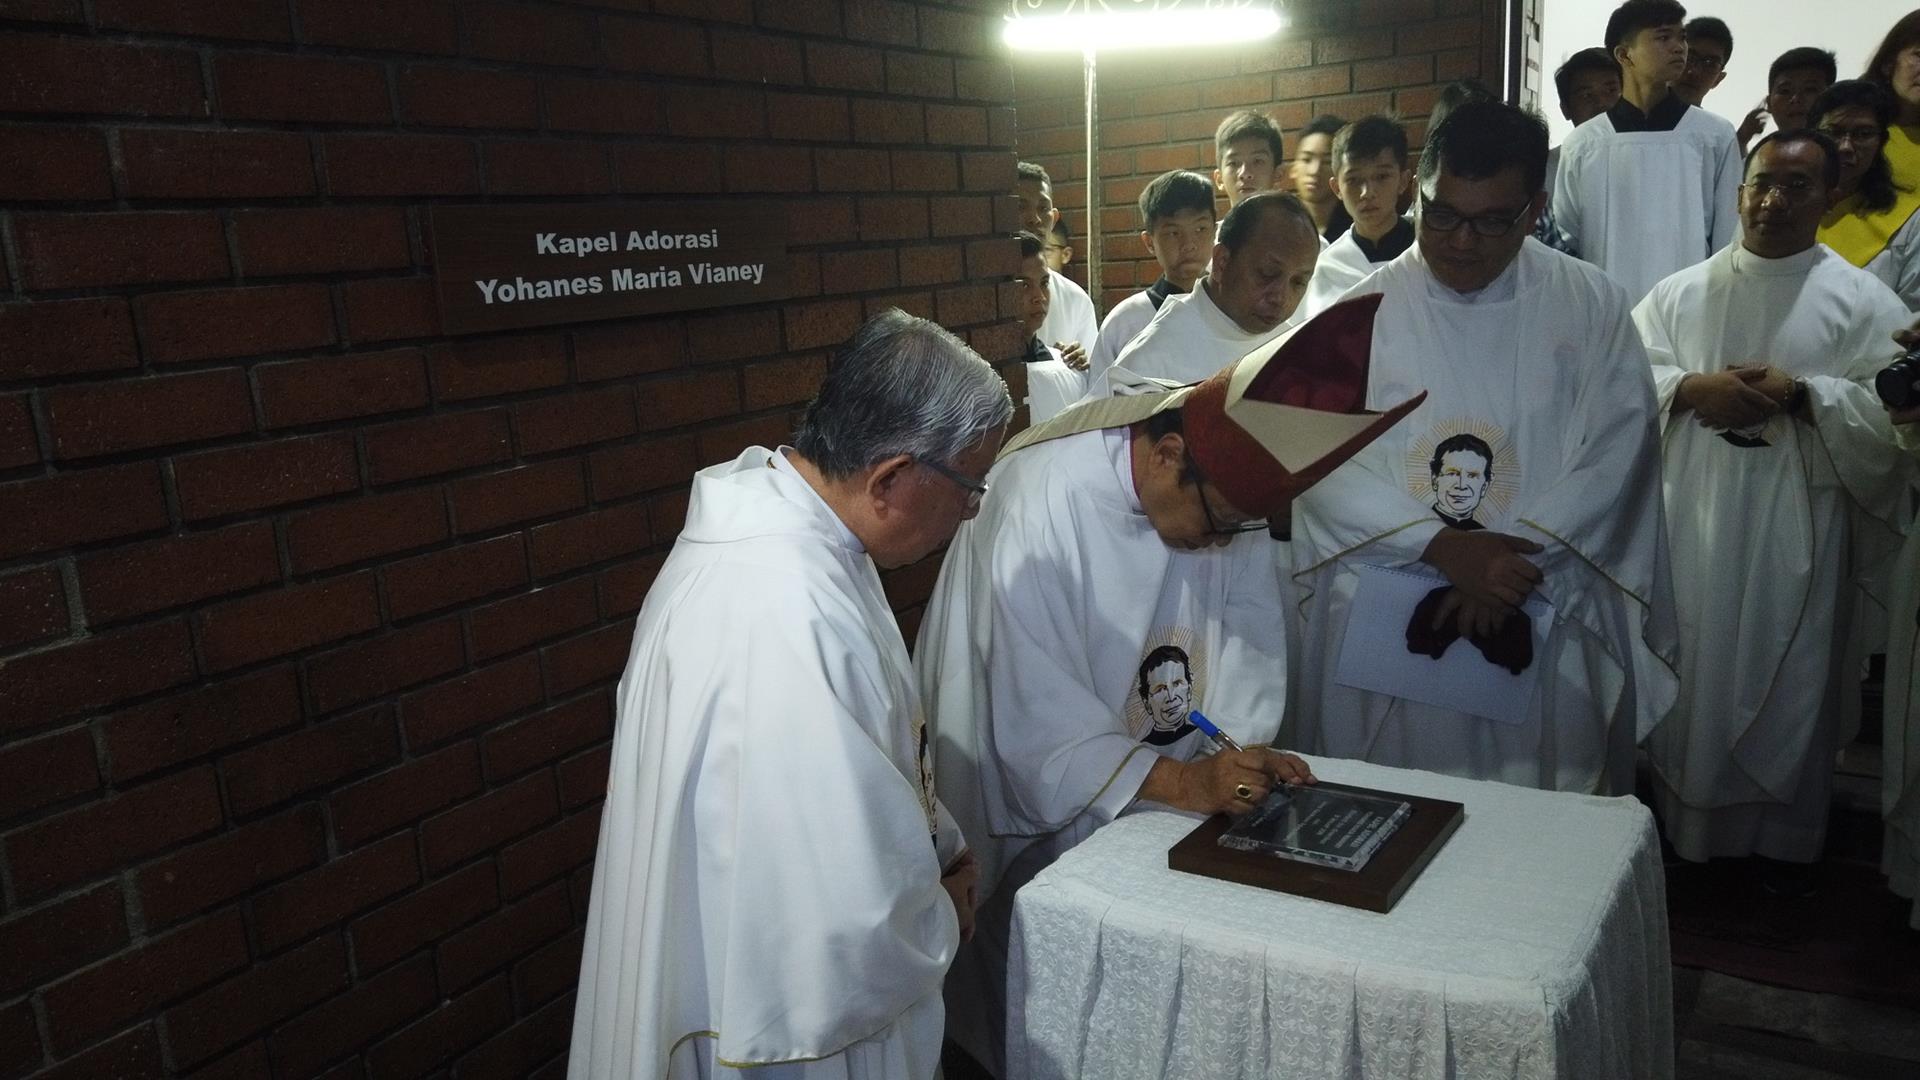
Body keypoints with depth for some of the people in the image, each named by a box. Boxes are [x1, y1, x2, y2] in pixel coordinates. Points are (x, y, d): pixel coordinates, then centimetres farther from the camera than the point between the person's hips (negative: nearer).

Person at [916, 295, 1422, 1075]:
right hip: (1037, 799, -5)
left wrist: (1245, 747, -17)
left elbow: (1246, 632, -2)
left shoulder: (1228, 488, -12)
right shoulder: (1039, 501, -31)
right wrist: (1180, 781, -32)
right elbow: (1035, 716, -28)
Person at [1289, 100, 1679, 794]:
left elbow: (1615, 451, -3)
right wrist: (1442, 545, -17)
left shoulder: (1590, 307, 4)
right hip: (1378, 624, 0)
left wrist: (1517, 557, -16)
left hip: (1544, 621, 1)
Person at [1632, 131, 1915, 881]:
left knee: (1787, 681, 5)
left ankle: (1779, 839, 22)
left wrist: (1802, 395, -18)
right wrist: (1693, 390, -16)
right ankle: (1678, 827, 23)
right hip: (1689, 521, 2)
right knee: (1687, 672, 8)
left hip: (1796, 530, -1)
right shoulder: (1679, 292, 9)